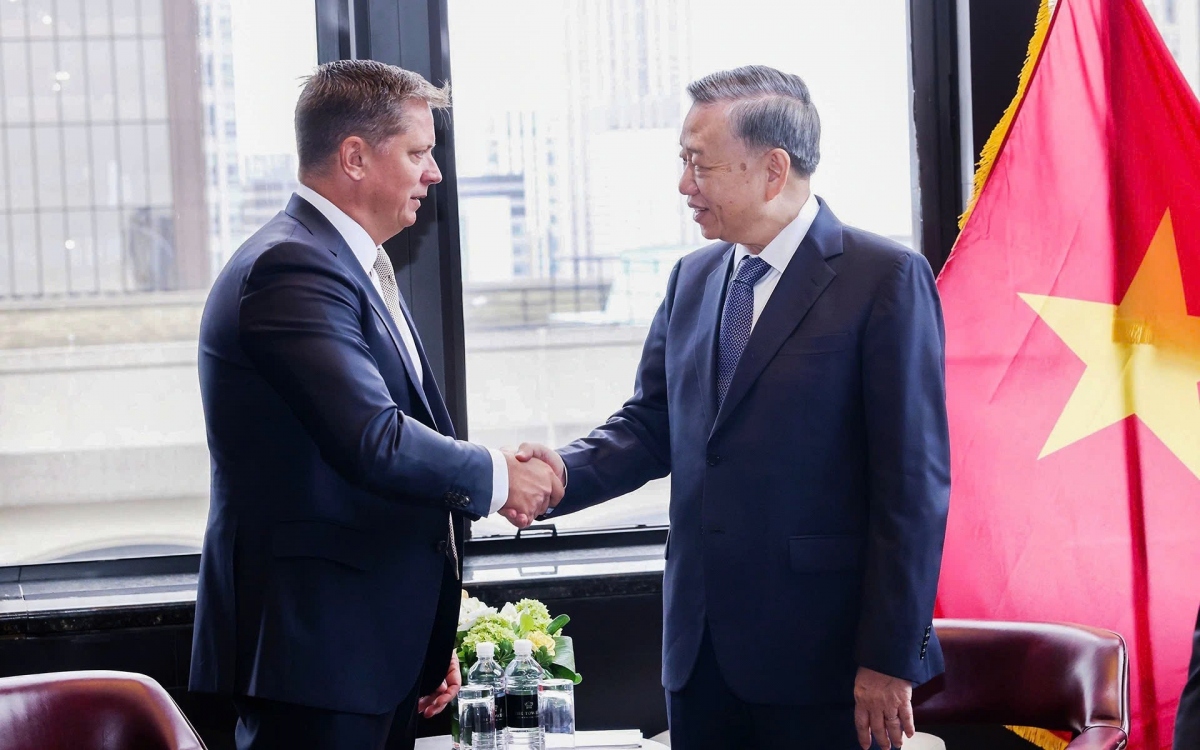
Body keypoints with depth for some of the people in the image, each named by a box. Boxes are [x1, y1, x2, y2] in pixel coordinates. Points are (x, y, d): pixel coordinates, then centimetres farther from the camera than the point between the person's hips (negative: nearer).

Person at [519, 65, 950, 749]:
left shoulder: (885, 279, -9)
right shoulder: (693, 279, 13)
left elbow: (914, 481, -12)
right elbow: (650, 424, 15)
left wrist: (889, 660, -14)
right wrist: (568, 472, -7)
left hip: (821, 654, -6)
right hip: (700, 649, 6)